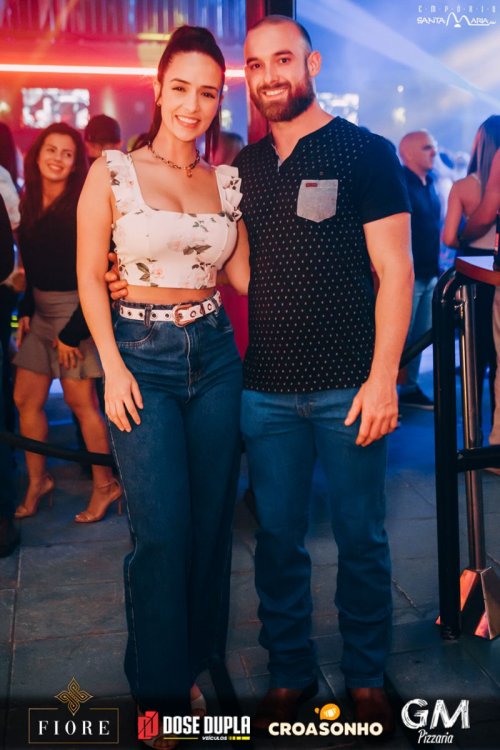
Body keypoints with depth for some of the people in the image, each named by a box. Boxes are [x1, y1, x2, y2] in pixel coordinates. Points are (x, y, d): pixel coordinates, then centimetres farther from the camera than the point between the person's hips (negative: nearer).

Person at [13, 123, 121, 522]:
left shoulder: (83, 206, -12)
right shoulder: (29, 203, 8)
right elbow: (30, 265, 15)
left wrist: (73, 332, -17)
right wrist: (25, 310, 6)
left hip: (75, 311, -7)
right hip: (40, 310, 7)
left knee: (80, 401, -1)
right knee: (26, 398, 9)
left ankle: (105, 485, 14)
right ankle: (37, 481, 24)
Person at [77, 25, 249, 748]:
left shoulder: (228, 181, 7)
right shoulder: (113, 172, -3)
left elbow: (244, 273, 11)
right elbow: (90, 276, -2)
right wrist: (113, 367, -9)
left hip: (215, 353, 4)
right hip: (143, 357, -4)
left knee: (212, 520, 9)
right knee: (162, 532, -4)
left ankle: (196, 663, 32)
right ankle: (161, 688, 20)